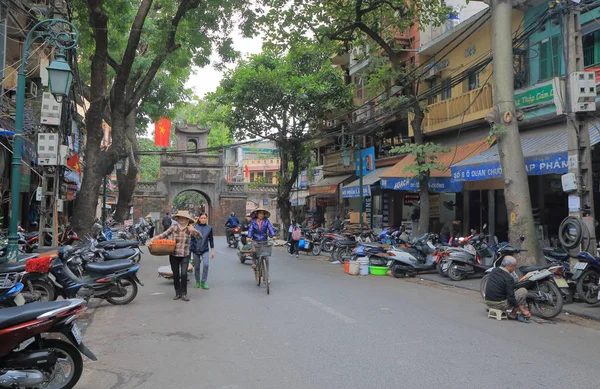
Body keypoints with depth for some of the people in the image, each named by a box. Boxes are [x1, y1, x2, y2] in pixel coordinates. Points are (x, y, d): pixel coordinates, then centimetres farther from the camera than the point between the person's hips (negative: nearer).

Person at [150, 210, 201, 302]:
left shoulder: (190, 229, -2)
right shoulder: (174, 227, -1)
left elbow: (200, 237, -8)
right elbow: (163, 235, 0)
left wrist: (194, 230, -26)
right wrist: (152, 240, -10)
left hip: (185, 255, -1)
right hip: (174, 255, 1)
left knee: (184, 274, -10)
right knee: (175, 274, 8)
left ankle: (184, 294, 4)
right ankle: (177, 293, 23)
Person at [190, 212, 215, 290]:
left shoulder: (209, 228, 3)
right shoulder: (195, 227, -2)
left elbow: (211, 240, 9)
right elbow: (191, 238, 0)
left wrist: (212, 251, 8)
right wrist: (190, 249, -3)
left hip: (205, 250, 0)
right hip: (195, 250, 0)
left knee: (206, 265, -16)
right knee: (196, 267, 7)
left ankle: (203, 282, -3)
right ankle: (197, 282, 26)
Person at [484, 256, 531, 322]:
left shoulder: (494, 270, 3)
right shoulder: (508, 278, -19)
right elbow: (511, 298, -19)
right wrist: (523, 310, -11)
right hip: (500, 304, -8)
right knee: (523, 291, 2)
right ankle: (513, 314, 3)